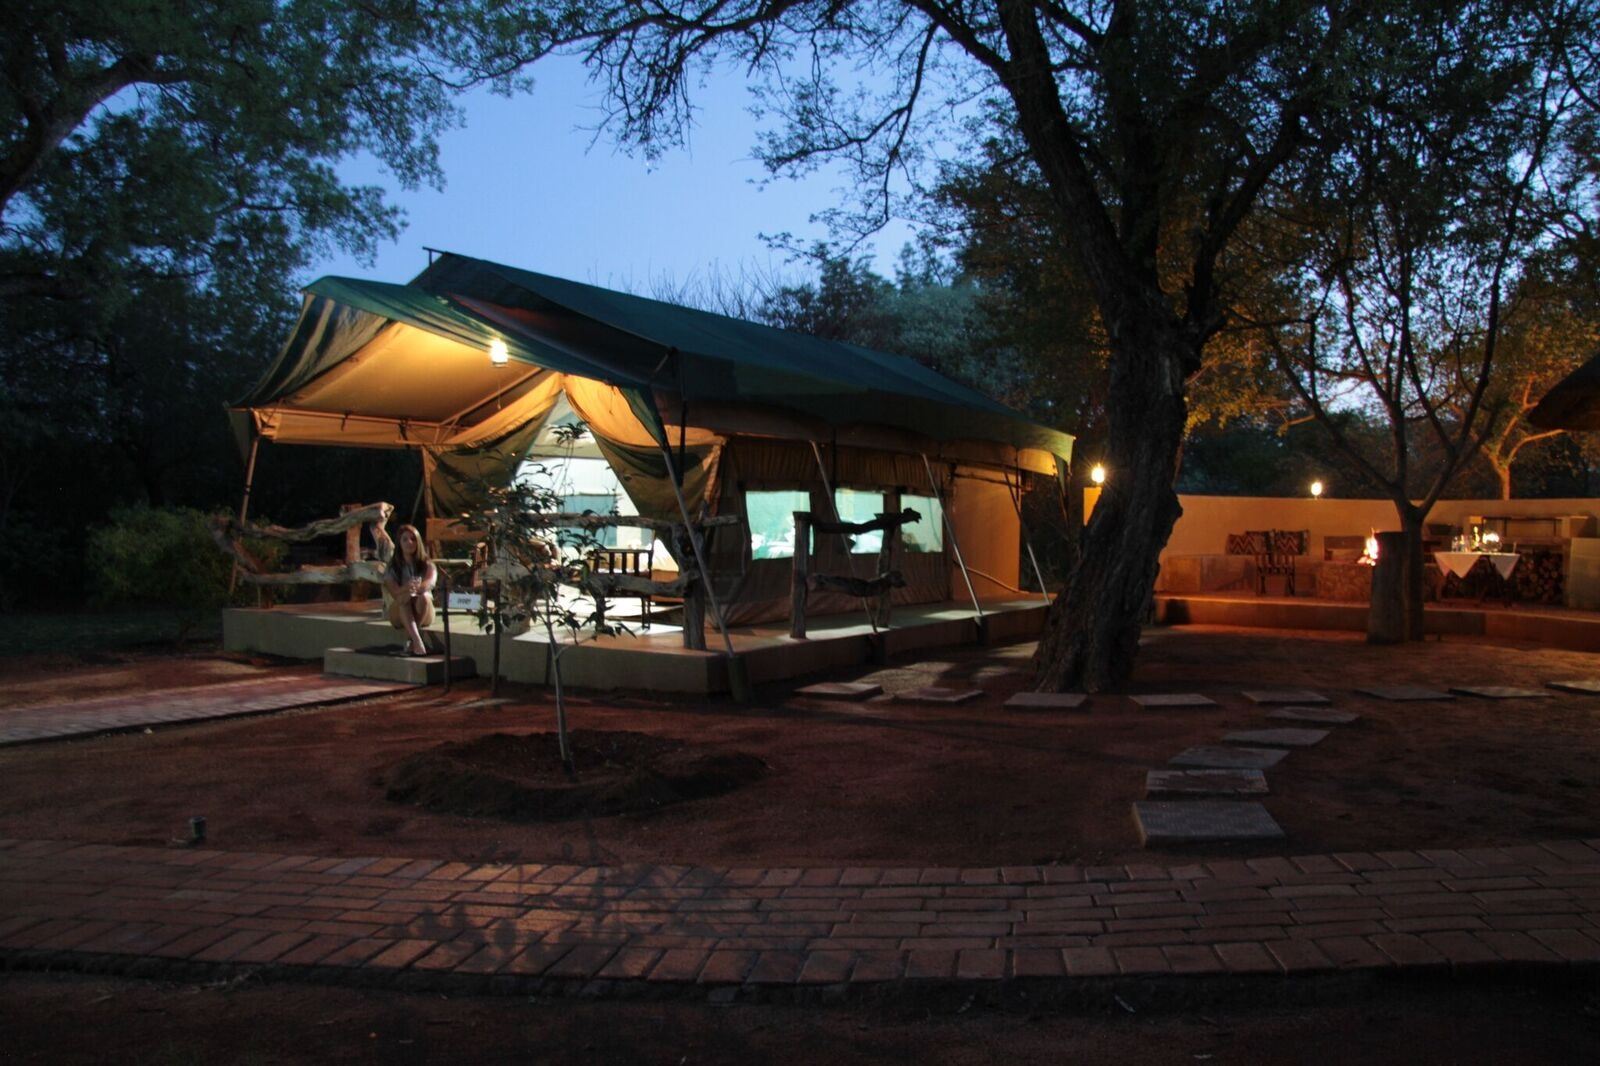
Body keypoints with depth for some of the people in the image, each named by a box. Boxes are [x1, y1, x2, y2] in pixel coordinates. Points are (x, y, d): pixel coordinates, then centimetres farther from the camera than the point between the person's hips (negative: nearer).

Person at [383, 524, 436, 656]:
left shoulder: (427, 566, -1)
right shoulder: (392, 567, -1)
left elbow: (430, 582, -24)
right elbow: (394, 592, -17)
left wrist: (418, 588, -48)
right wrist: (406, 589, -41)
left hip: (423, 615, 0)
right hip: (398, 614, 0)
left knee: (424, 597, -33)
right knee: (405, 597, -34)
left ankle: (410, 639, -27)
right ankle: (417, 641, -50)